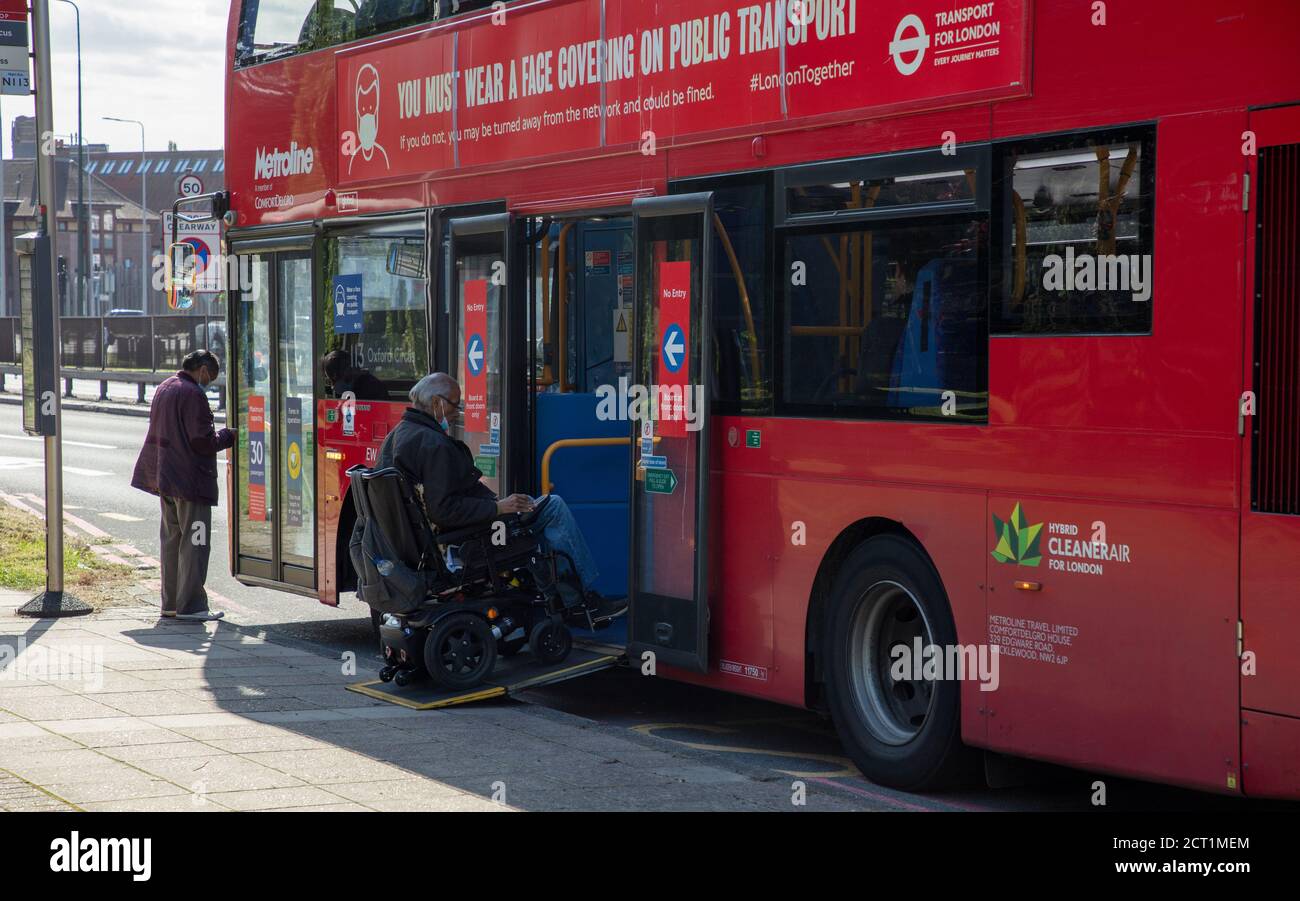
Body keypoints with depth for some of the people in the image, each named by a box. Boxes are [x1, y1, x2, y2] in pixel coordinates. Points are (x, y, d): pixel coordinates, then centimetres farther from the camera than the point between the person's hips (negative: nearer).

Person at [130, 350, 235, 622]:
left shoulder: (164, 389, 14)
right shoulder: (192, 394, -15)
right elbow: (203, 441, -19)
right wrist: (228, 436, -1)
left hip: (165, 478, 9)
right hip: (191, 479, -9)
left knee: (172, 540, 15)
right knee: (194, 543, -5)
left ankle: (171, 603, 19)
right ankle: (190, 605, -5)